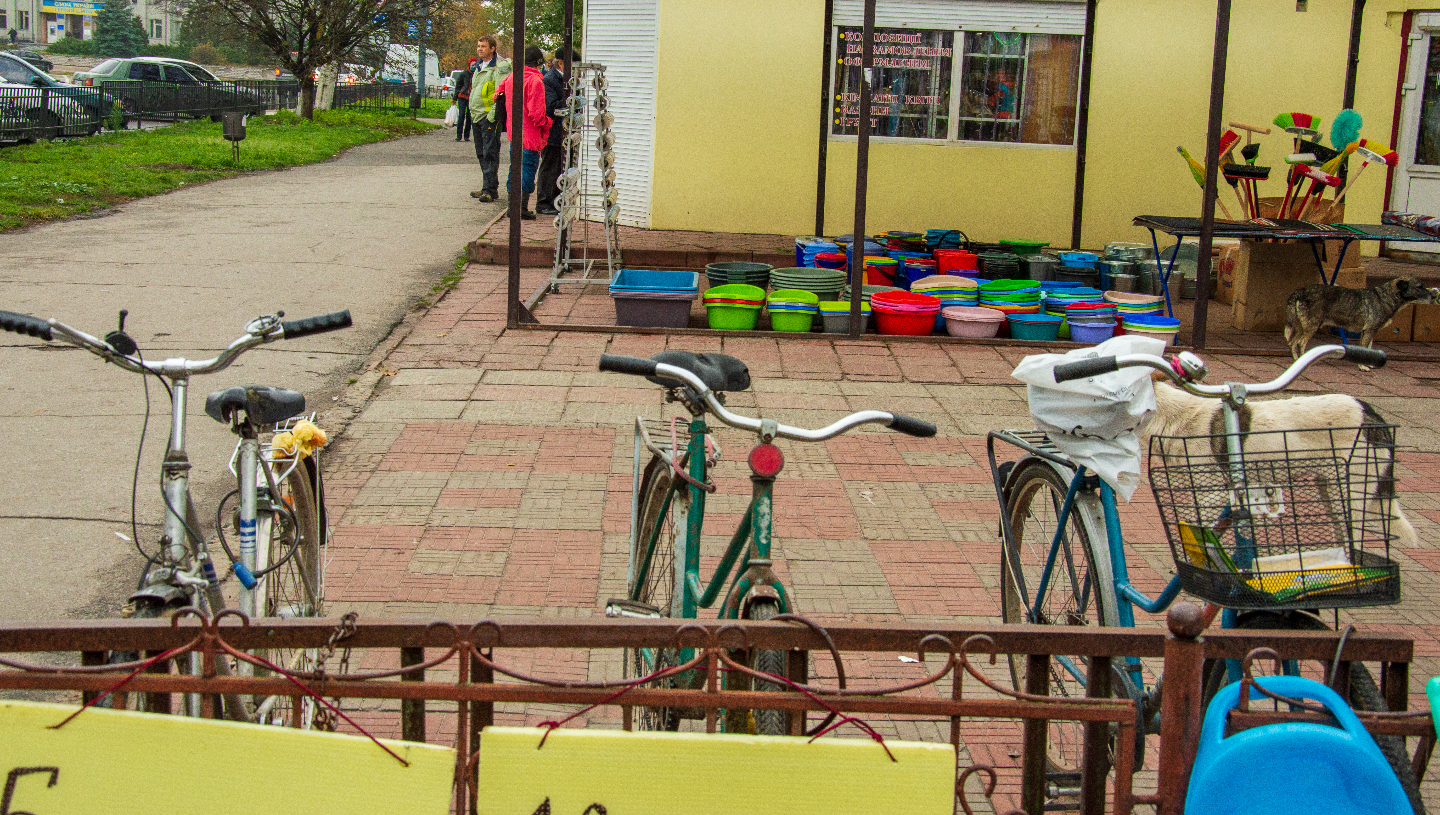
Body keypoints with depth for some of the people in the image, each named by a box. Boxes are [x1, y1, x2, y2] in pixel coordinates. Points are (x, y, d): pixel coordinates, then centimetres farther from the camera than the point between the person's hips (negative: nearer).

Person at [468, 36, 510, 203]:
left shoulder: (500, 66, -10)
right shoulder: (479, 67, 18)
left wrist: (493, 113, -22)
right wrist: (472, 111, 19)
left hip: (490, 116, -9)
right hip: (477, 116, 9)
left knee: (490, 153, -10)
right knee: (482, 154, 12)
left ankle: (490, 189, -9)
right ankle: (487, 187, 19)